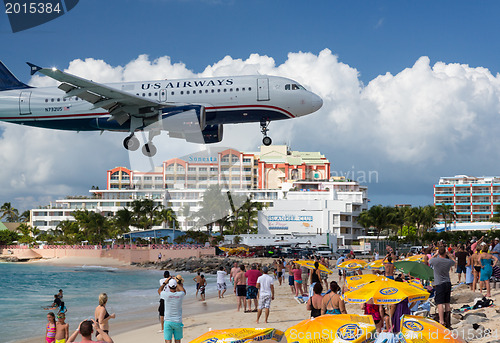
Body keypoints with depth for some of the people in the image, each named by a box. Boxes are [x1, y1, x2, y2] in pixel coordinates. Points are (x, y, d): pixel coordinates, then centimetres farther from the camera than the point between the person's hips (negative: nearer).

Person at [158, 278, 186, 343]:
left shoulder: (166, 295, -12)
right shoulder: (180, 295, -8)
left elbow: (159, 290, 13)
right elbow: (183, 291, 20)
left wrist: (165, 283, 24)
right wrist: (177, 283, 29)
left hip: (168, 322, -1)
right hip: (178, 322, 1)